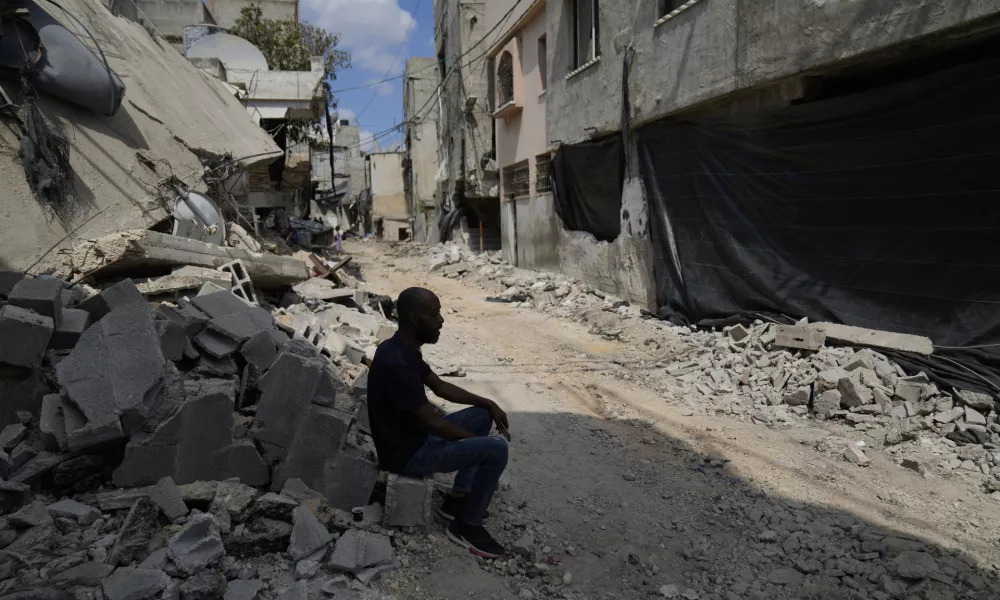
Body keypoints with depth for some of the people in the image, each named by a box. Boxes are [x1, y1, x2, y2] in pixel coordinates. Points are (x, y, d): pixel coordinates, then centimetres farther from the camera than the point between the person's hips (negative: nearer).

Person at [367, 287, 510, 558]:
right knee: (496, 450, -16)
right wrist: (477, 441, -12)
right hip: (407, 453, -10)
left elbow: (440, 386, 12)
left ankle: (457, 499, 19)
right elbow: (432, 422, -25)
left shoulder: (404, 349, 1)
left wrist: (488, 404, 5)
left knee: (482, 415, 15)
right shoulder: (396, 363, -30)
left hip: (414, 435, 10)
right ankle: (466, 526, 4)